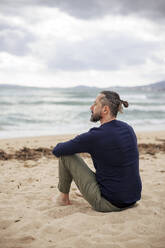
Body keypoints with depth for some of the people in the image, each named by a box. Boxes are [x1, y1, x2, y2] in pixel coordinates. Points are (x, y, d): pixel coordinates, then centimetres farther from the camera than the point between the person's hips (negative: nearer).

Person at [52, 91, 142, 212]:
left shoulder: (95, 136, -20)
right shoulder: (128, 128, 1)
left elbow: (57, 150, -8)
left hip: (108, 203, -7)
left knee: (66, 154, 2)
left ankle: (64, 196, 24)